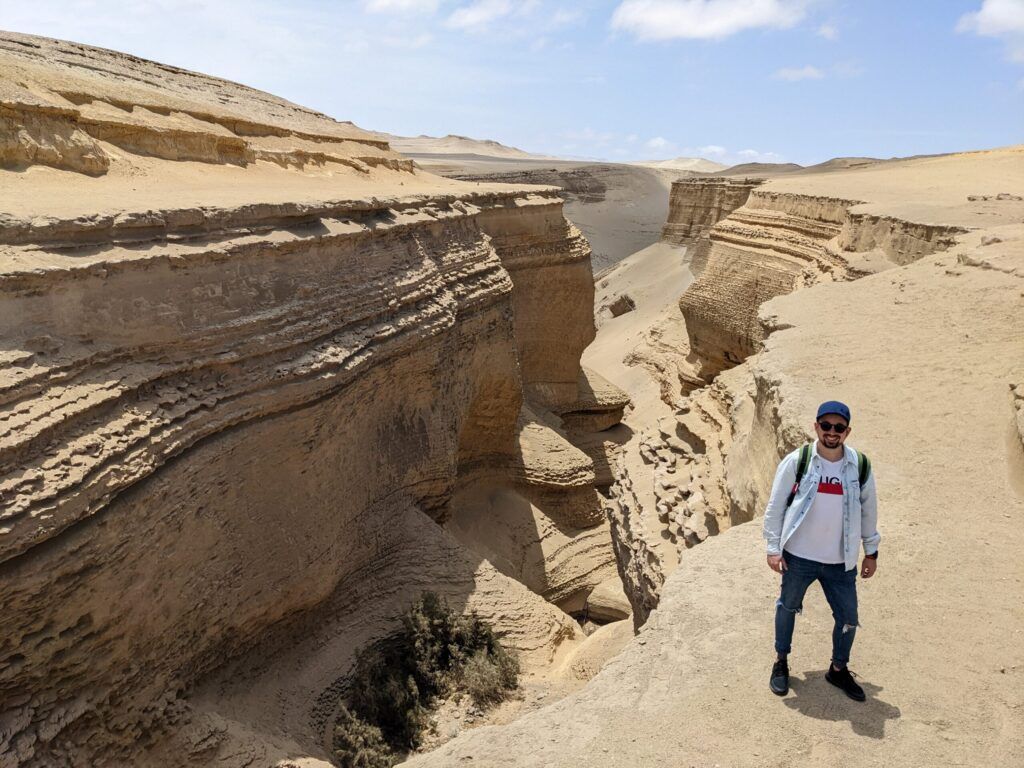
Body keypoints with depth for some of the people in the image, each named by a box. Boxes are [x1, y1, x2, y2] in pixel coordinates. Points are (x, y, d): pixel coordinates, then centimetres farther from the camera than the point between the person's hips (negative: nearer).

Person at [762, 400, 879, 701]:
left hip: (840, 562, 2)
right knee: (788, 608, 16)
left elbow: (868, 510, 8)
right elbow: (775, 507, -6)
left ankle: (838, 669, 35)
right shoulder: (796, 462, -12)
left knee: (848, 618, 11)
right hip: (798, 557, -2)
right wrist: (773, 548, -7)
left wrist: (871, 552, 11)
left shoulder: (860, 466, -4)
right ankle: (781, 662, 37)